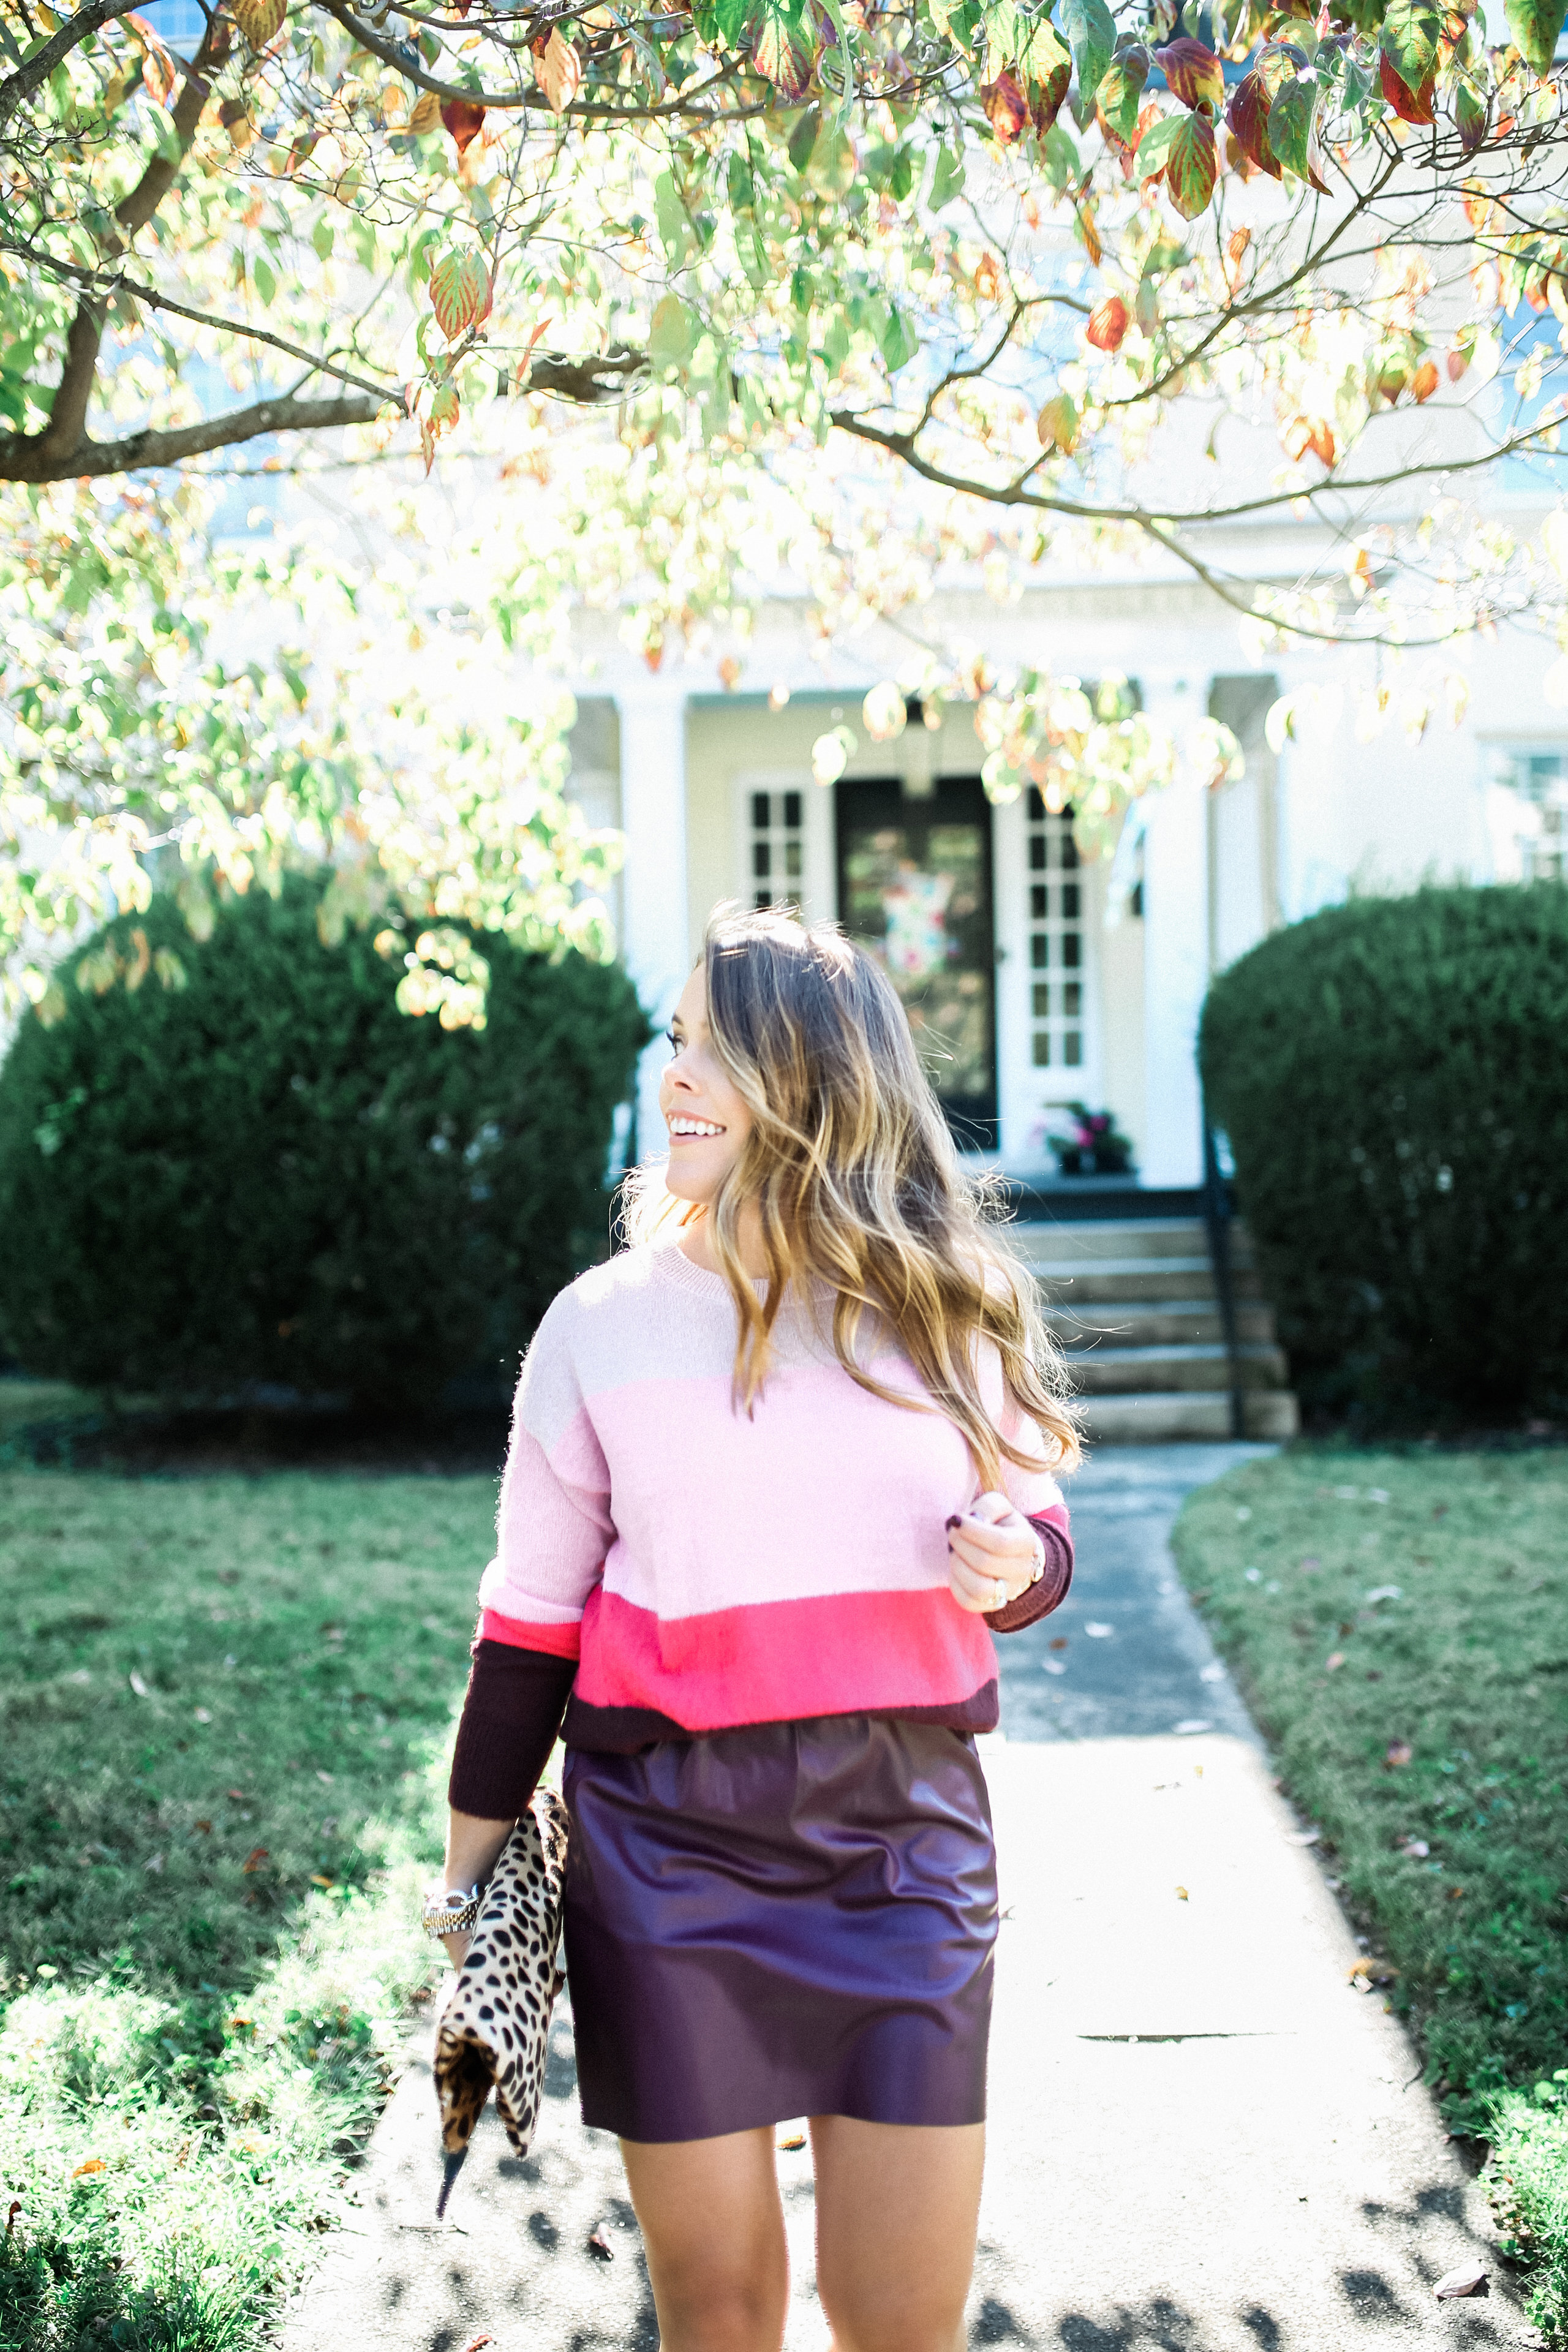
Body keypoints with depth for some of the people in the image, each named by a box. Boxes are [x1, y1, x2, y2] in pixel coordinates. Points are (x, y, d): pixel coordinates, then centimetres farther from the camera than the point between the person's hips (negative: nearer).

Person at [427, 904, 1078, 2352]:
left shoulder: (944, 1308, 1)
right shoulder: (603, 1323, 0)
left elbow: (1034, 1529, 13)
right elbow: (532, 1614, 6)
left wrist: (1014, 1563, -11)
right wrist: (475, 1860, 7)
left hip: (906, 1834, 1)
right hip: (666, 1849, 0)